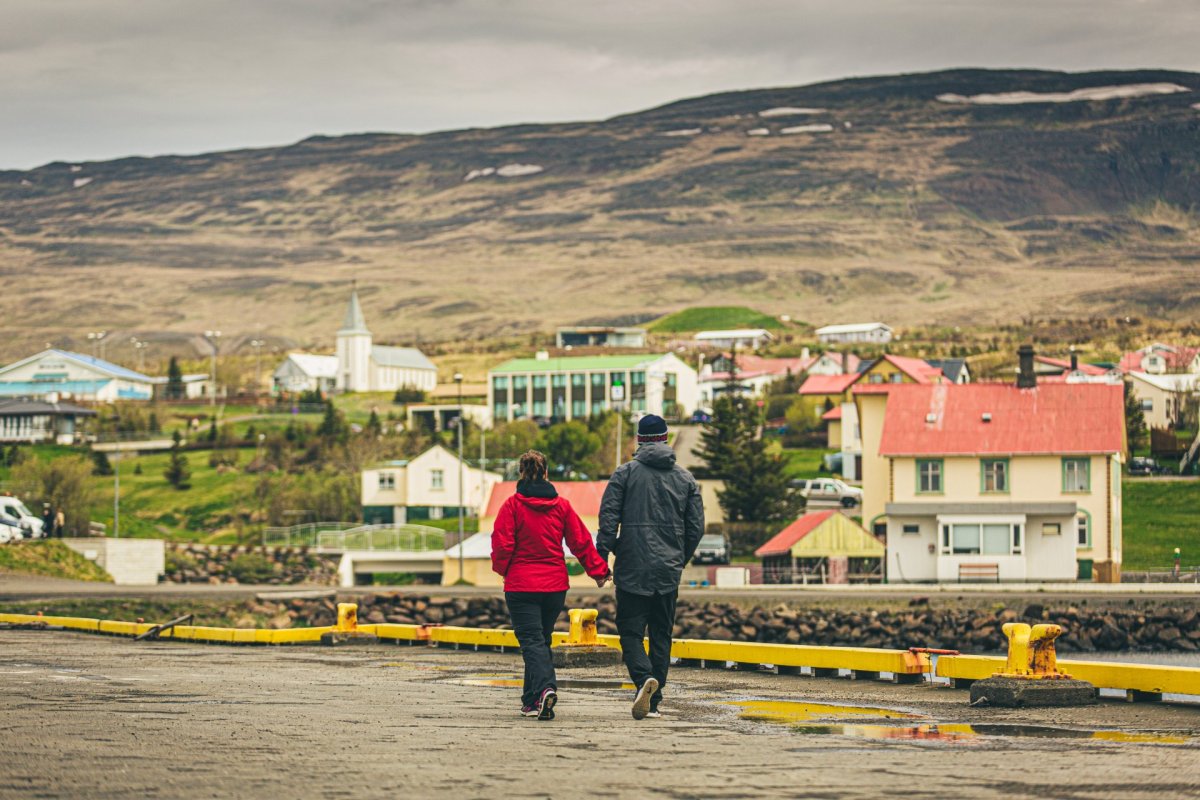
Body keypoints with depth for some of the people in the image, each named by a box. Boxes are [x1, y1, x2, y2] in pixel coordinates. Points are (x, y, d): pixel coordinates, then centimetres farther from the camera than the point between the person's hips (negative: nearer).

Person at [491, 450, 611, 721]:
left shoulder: (512, 505, -7)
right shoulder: (561, 505, 4)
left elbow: (502, 545, -9)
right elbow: (581, 541, 4)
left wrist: (502, 568, 11)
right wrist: (598, 570, 13)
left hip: (521, 585, -4)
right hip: (555, 584, 4)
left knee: (532, 641, -6)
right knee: (542, 639, 16)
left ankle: (545, 688, -29)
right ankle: (531, 699, 21)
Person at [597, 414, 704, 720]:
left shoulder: (625, 473, -2)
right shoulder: (685, 478, 7)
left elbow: (608, 519, -8)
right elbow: (696, 526, 7)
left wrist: (602, 561, -2)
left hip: (632, 569, -3)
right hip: (669, 571, 3)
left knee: (630, 631, 2)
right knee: (662, 635, 10)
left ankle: (644, 678, -25)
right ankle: (653, 702, 8)